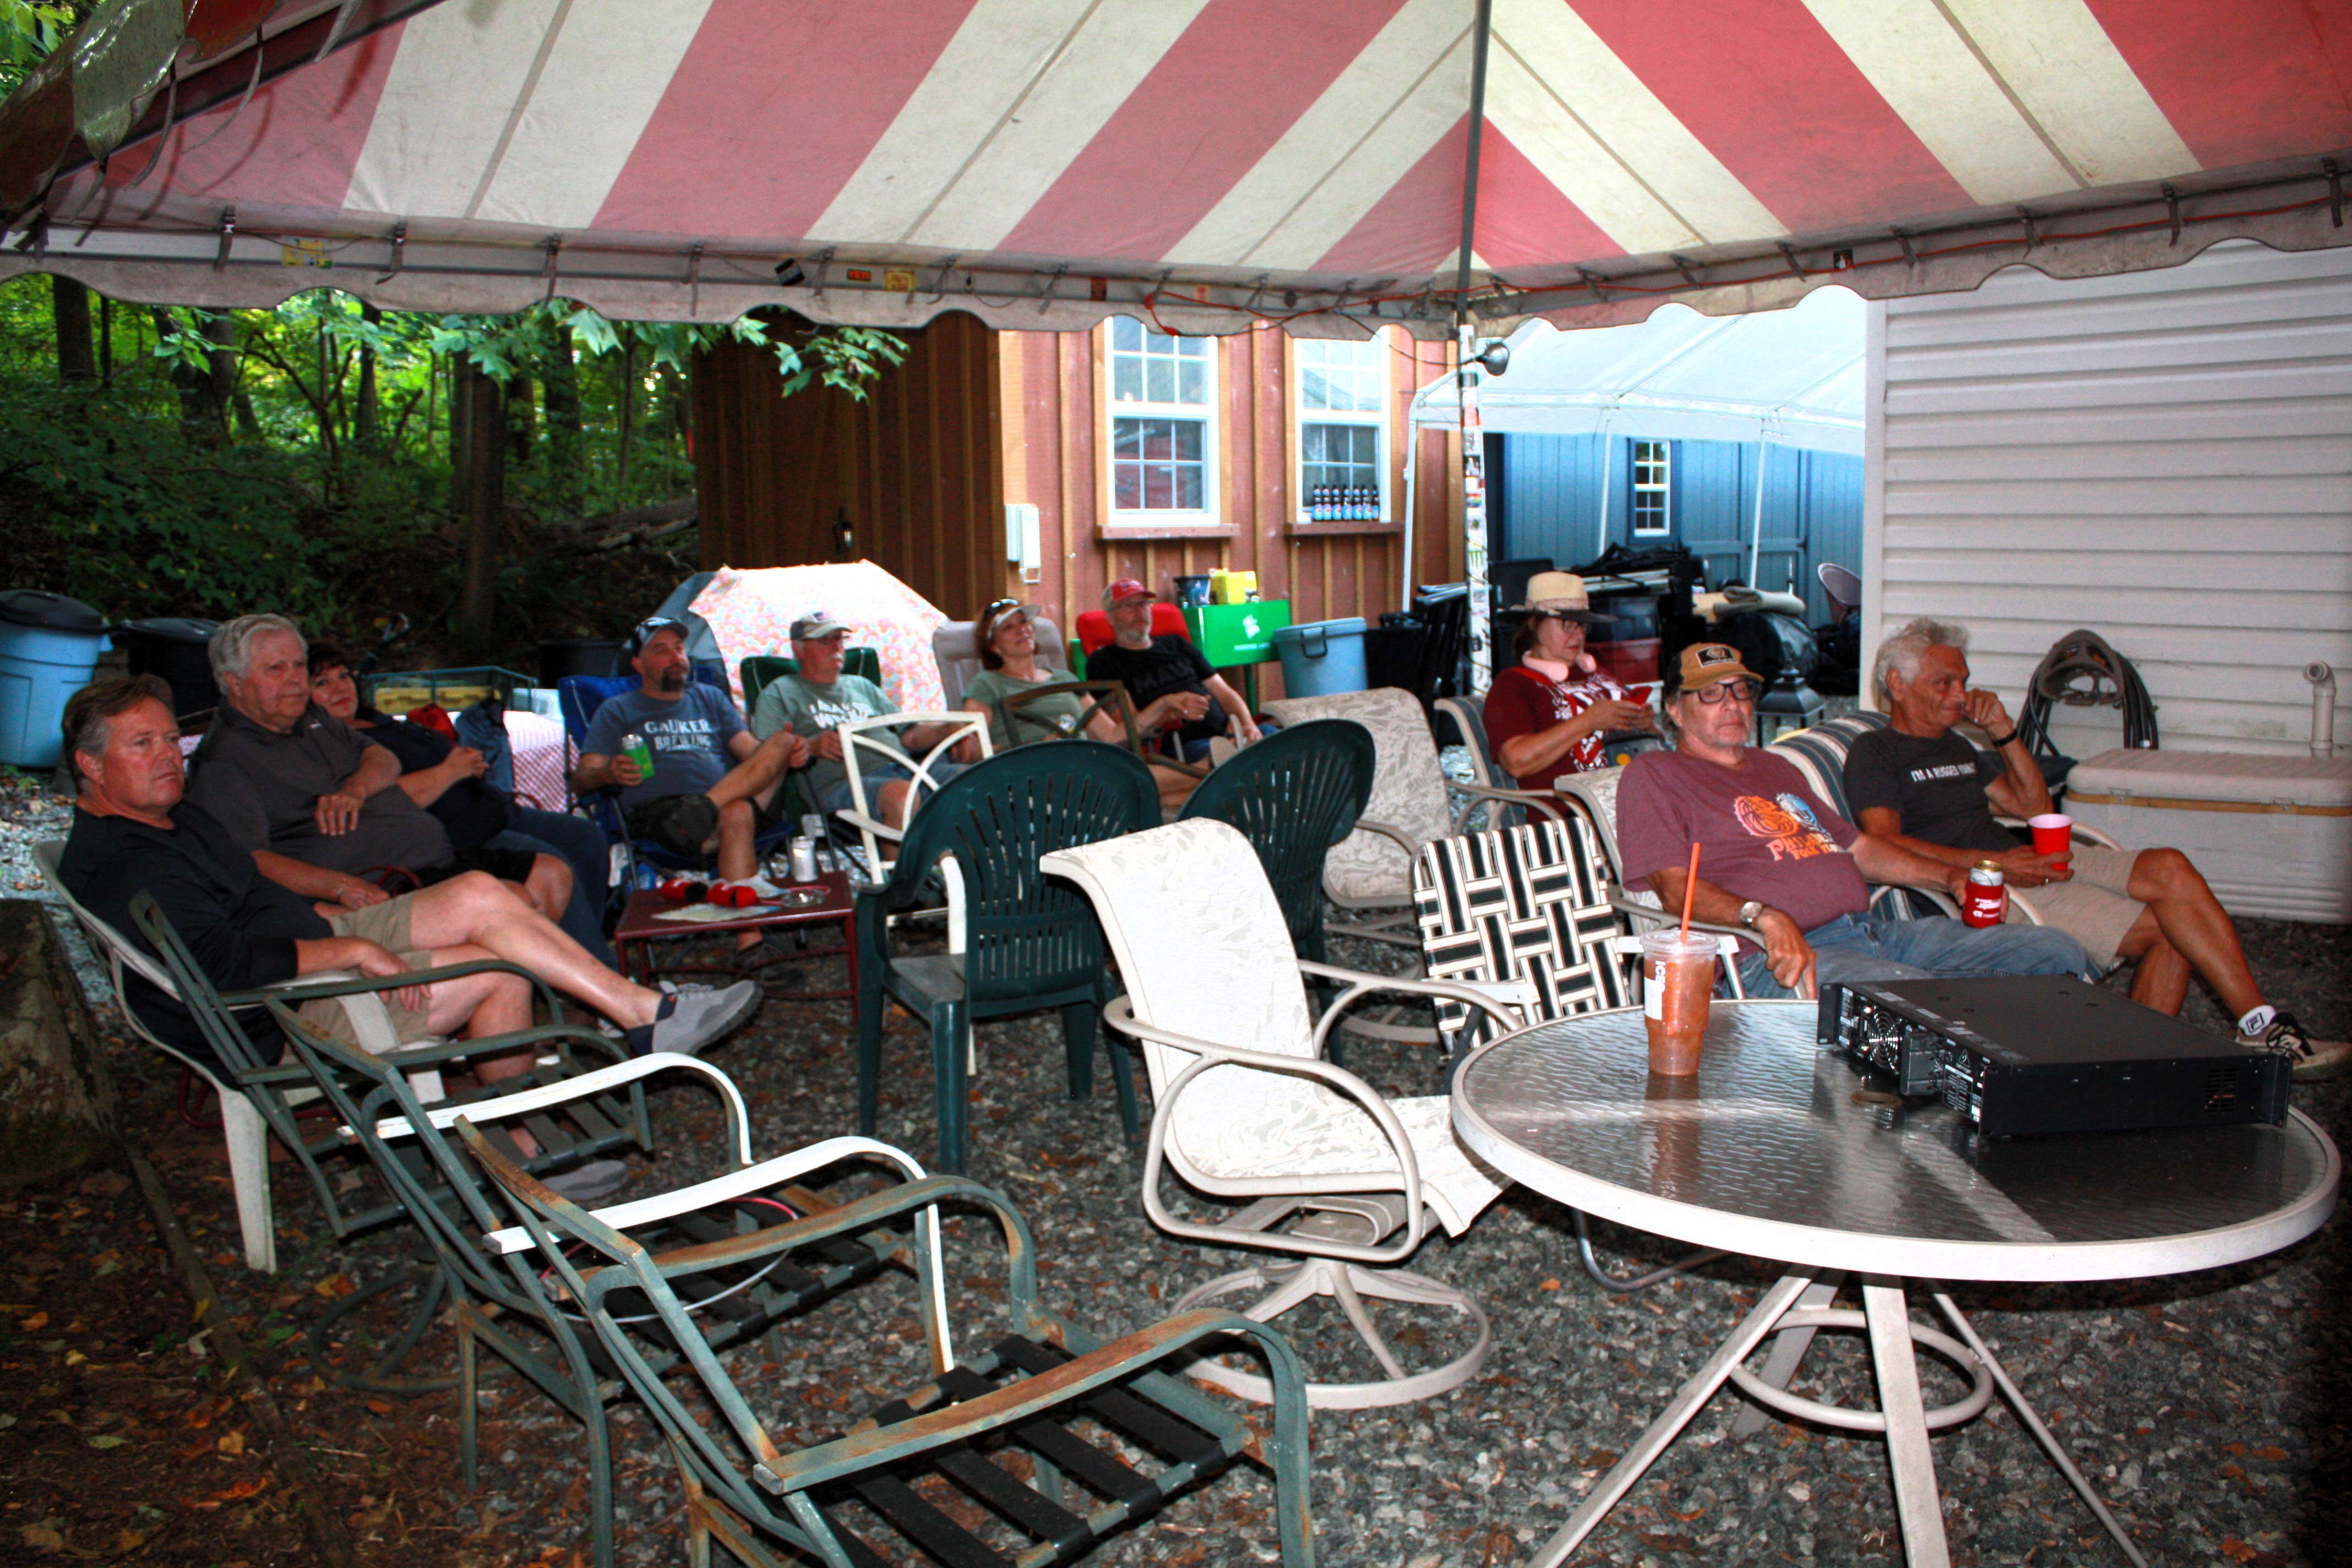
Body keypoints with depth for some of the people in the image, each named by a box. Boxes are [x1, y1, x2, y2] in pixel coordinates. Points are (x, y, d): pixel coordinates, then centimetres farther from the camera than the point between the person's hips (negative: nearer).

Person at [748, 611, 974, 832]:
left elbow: (909, 735, 27)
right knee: (901, 793, -40)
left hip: (904, 770, 6)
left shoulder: (862, 686, 34)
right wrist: (812, 746, -17)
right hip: (845, 783, -5)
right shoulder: (781, 692, 17)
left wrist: (947, 731, 7)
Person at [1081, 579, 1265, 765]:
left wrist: (1249, 725, 4)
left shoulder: (1177, 645, 30)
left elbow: (1224, 693, 25)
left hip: (1226, 731, 6)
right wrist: (1171, 712, -16)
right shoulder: (1103, 662, 12)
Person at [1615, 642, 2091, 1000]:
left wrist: (1949, 876, 21)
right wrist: (1764, 917, -28)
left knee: (2057, 952, 1)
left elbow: (1855, 846, 36)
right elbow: (1676, 886, -10)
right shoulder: (1653, 775, 3)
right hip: (1774, 961, -8)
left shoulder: (1775, 768, 30)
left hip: (1873, 930, 9)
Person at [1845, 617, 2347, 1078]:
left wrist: (2005, 732, 12)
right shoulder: (1874, 752, -1)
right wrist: (1995, 863, -22)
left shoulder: (1957, 747, 26)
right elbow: (1885, 845, -17)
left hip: (2027, 862, 8)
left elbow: (2036, 807, 26)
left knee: (2170, 869, -12)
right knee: (2168, 924, -17)